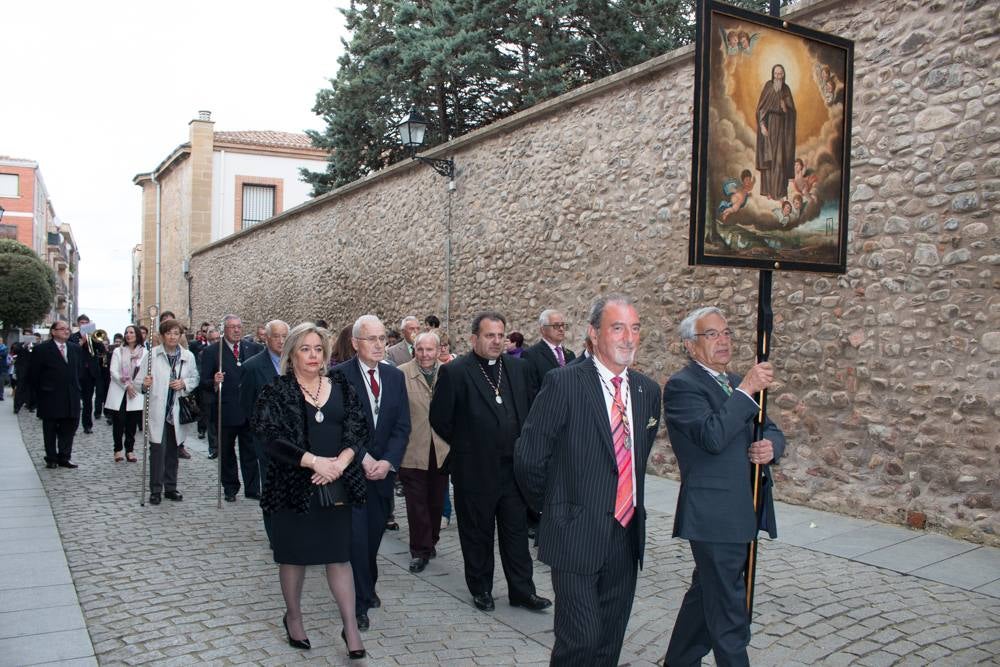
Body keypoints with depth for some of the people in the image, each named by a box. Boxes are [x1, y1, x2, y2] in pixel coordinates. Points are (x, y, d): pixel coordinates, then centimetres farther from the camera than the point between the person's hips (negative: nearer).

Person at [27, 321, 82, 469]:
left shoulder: (75, 348, 9)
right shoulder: (41, 349, -4)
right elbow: (33, 375, -2)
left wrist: (77, 389, 8)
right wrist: (37, 397, -2)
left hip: (71, 398, 4)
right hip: (50, 398, -4)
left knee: (69, 428, 4)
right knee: (50, 430, 6)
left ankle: (64, 457, 13)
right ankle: (51, 459, 15)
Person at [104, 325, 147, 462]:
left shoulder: (144, 352, 2)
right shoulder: (118, 351, 5)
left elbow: (146, 372, -1)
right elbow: (113, 371, -1)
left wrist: (133, 385, -11)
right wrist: (126, 385, -10)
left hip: (136, 393, 0)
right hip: (119, 393, 0)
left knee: (132, 423, 2)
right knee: (118, 422, 0)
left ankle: (130, 450, 12)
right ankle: (118, 450, 12)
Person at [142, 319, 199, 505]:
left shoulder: (188, 356, 5)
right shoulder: (152, 354, -2)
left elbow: (195, 379, 10)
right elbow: (142, 379, -1)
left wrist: (184, 383, -9)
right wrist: (145, 383, -23)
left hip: (178, 411, 3)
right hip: (157, 411, -3)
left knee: (173, 450, 11)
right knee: (157, 449, -7)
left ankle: (170, 488, 21)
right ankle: (155, 490, 2)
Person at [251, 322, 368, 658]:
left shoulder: (340, 386, 6)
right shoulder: (276, 391, -3)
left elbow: (358, 430, 1)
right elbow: (269, 436, -14)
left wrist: (340, 461, -17)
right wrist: (315, 461, -20)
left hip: (336, 486, 2)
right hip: (293, 486, -1)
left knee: (339, 555, 3)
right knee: (294, 555, 12)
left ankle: (351, 627, 10)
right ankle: (293, 616, 32)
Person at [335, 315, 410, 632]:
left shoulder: (395, 376, 6)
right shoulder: (339, 375, -9)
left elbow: (402, 426, 4)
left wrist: (387, 462, -9)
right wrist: (364, 459, -15)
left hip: (383, 470, 4)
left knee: (374, 533, 12)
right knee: (356, 536, -4)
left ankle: (367, 588, 32)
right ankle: (359, 601, 10)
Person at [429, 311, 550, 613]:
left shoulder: (517, 368, 5)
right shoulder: (454, 372, -11)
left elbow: (530, 411, 14)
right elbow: (440, 419, -6)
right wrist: (465, 445, 2)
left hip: (513, 467, 4)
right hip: (475, 471, -4)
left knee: (516, 532, 12)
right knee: (477, 535, 11)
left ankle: (522, 590, 23)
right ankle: (480, 589, 28)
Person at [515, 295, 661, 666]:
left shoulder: (647, 391, 7)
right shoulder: (563, 384, -12)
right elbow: (528, 458, -7)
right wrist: (551, 507, 4)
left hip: (627, 534, 6)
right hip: (577, 536, -5)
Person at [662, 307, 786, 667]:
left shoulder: (736, 382, 14)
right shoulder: (682, 385, -12)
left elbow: (771, 431, 15)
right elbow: (712, 437, -26)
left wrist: (771, 445, -8)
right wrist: (747, 389, -24)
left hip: (743, 513, 9)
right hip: (714, 515, -9)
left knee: (706, 595, 22)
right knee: (729, 610, -1)